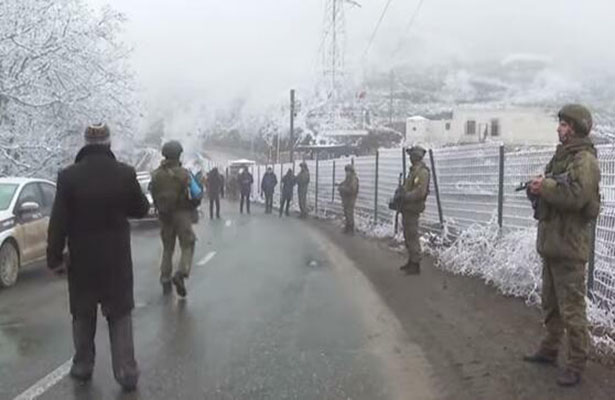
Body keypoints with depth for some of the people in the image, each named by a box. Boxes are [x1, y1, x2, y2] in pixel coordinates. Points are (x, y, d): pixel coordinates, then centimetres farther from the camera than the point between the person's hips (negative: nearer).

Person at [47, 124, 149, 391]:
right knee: (120, 315, 10)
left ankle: (83, 366, 28)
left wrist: (54, 257, -1)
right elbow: (141, 209, 3)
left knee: (83, 315, 17)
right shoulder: (125, 173, -9)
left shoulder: (68, 176, -10)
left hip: (81, 259, 0)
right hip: (117, 258, 0)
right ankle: (126, 372, 7)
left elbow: (58, 222, -9)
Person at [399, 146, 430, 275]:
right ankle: (411, 261, 25)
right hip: (407, 208, 10)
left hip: (413, 208, -10)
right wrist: (401, 194, 8)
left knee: (412, 236, -7)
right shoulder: (413, 170, 17)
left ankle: (416, 265, -2)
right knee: (408, 236, 16)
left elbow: (420, 192, -24)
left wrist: (405, 196, -19)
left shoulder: (422, 171, -16)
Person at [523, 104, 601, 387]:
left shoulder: (584, 160, -13)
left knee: (571, 308, -5)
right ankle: (549, 350, 33)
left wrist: (545, 186, -18)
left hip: (569, 246, -10)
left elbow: (576, 196, -27)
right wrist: (537, 187, -1)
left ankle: (576, 365, 4)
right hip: (550, 242, 10)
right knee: (550, 303, 20)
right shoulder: (561, 156, 17)